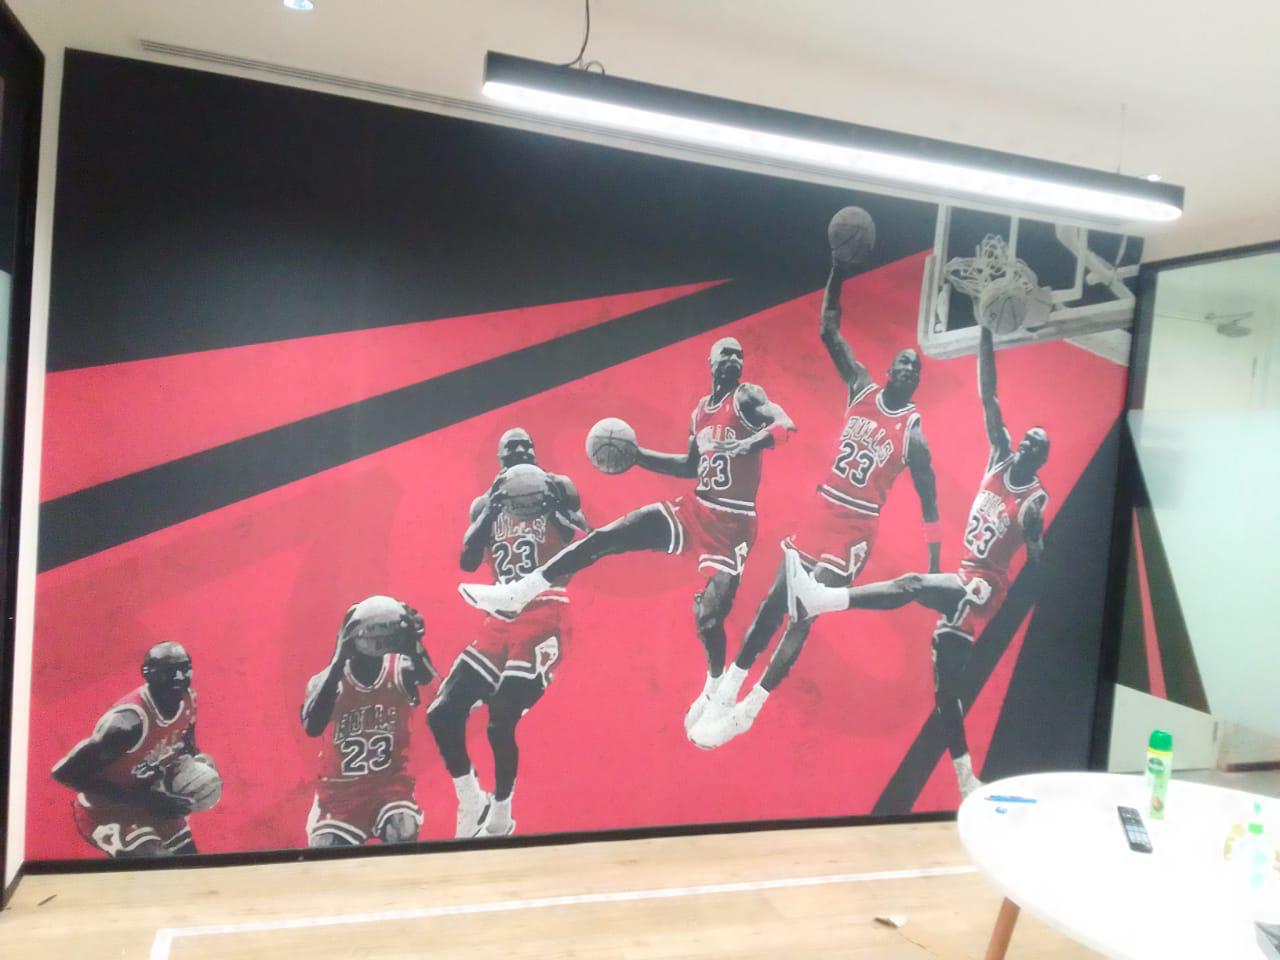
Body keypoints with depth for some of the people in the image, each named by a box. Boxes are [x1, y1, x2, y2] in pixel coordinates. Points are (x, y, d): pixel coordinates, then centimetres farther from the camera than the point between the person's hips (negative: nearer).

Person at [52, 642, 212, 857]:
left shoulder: (186, 699, -10)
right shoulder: (128, 721, -33)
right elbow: (65, 772, -31)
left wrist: (198, 761, -12)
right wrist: (140, 799, -32)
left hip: (148, 804, 8)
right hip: (105, 812, -8)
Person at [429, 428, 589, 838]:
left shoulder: (557, 488, 3)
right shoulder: (485, 503, 13)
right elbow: (468, 562, 0)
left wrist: (553, 508, -20)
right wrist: (493, 507, -9)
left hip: (544, 615, -5)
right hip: (500, 619, 5)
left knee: (501, 721, -14)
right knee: (442, 714, -1)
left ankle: (499, 821, 9)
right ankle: (473, 801, 20)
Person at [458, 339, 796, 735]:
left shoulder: (748, 396, -7)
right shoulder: (699, 411, 13)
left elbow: (785, 425, -26)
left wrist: (751, 444, -44)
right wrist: (636, 454, 16)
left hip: (733, 524, -6)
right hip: (694, 509, 6)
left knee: (708, 616, -13)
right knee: (604, 537, -4)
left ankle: (715, 691, 18)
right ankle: (517, 593, 0)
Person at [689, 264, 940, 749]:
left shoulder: (914, 434, -7)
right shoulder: (860, 388, 4)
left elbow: (928, 502, -4)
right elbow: (829, 330, 0)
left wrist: (934, 567, -7)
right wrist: (839, 271, -10)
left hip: (857, 527, -4)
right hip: (823, 509, 4)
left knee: (803, 614, -6)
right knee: (776, 599, 5)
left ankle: (747, 710, 2)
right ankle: (726, 690, 16)